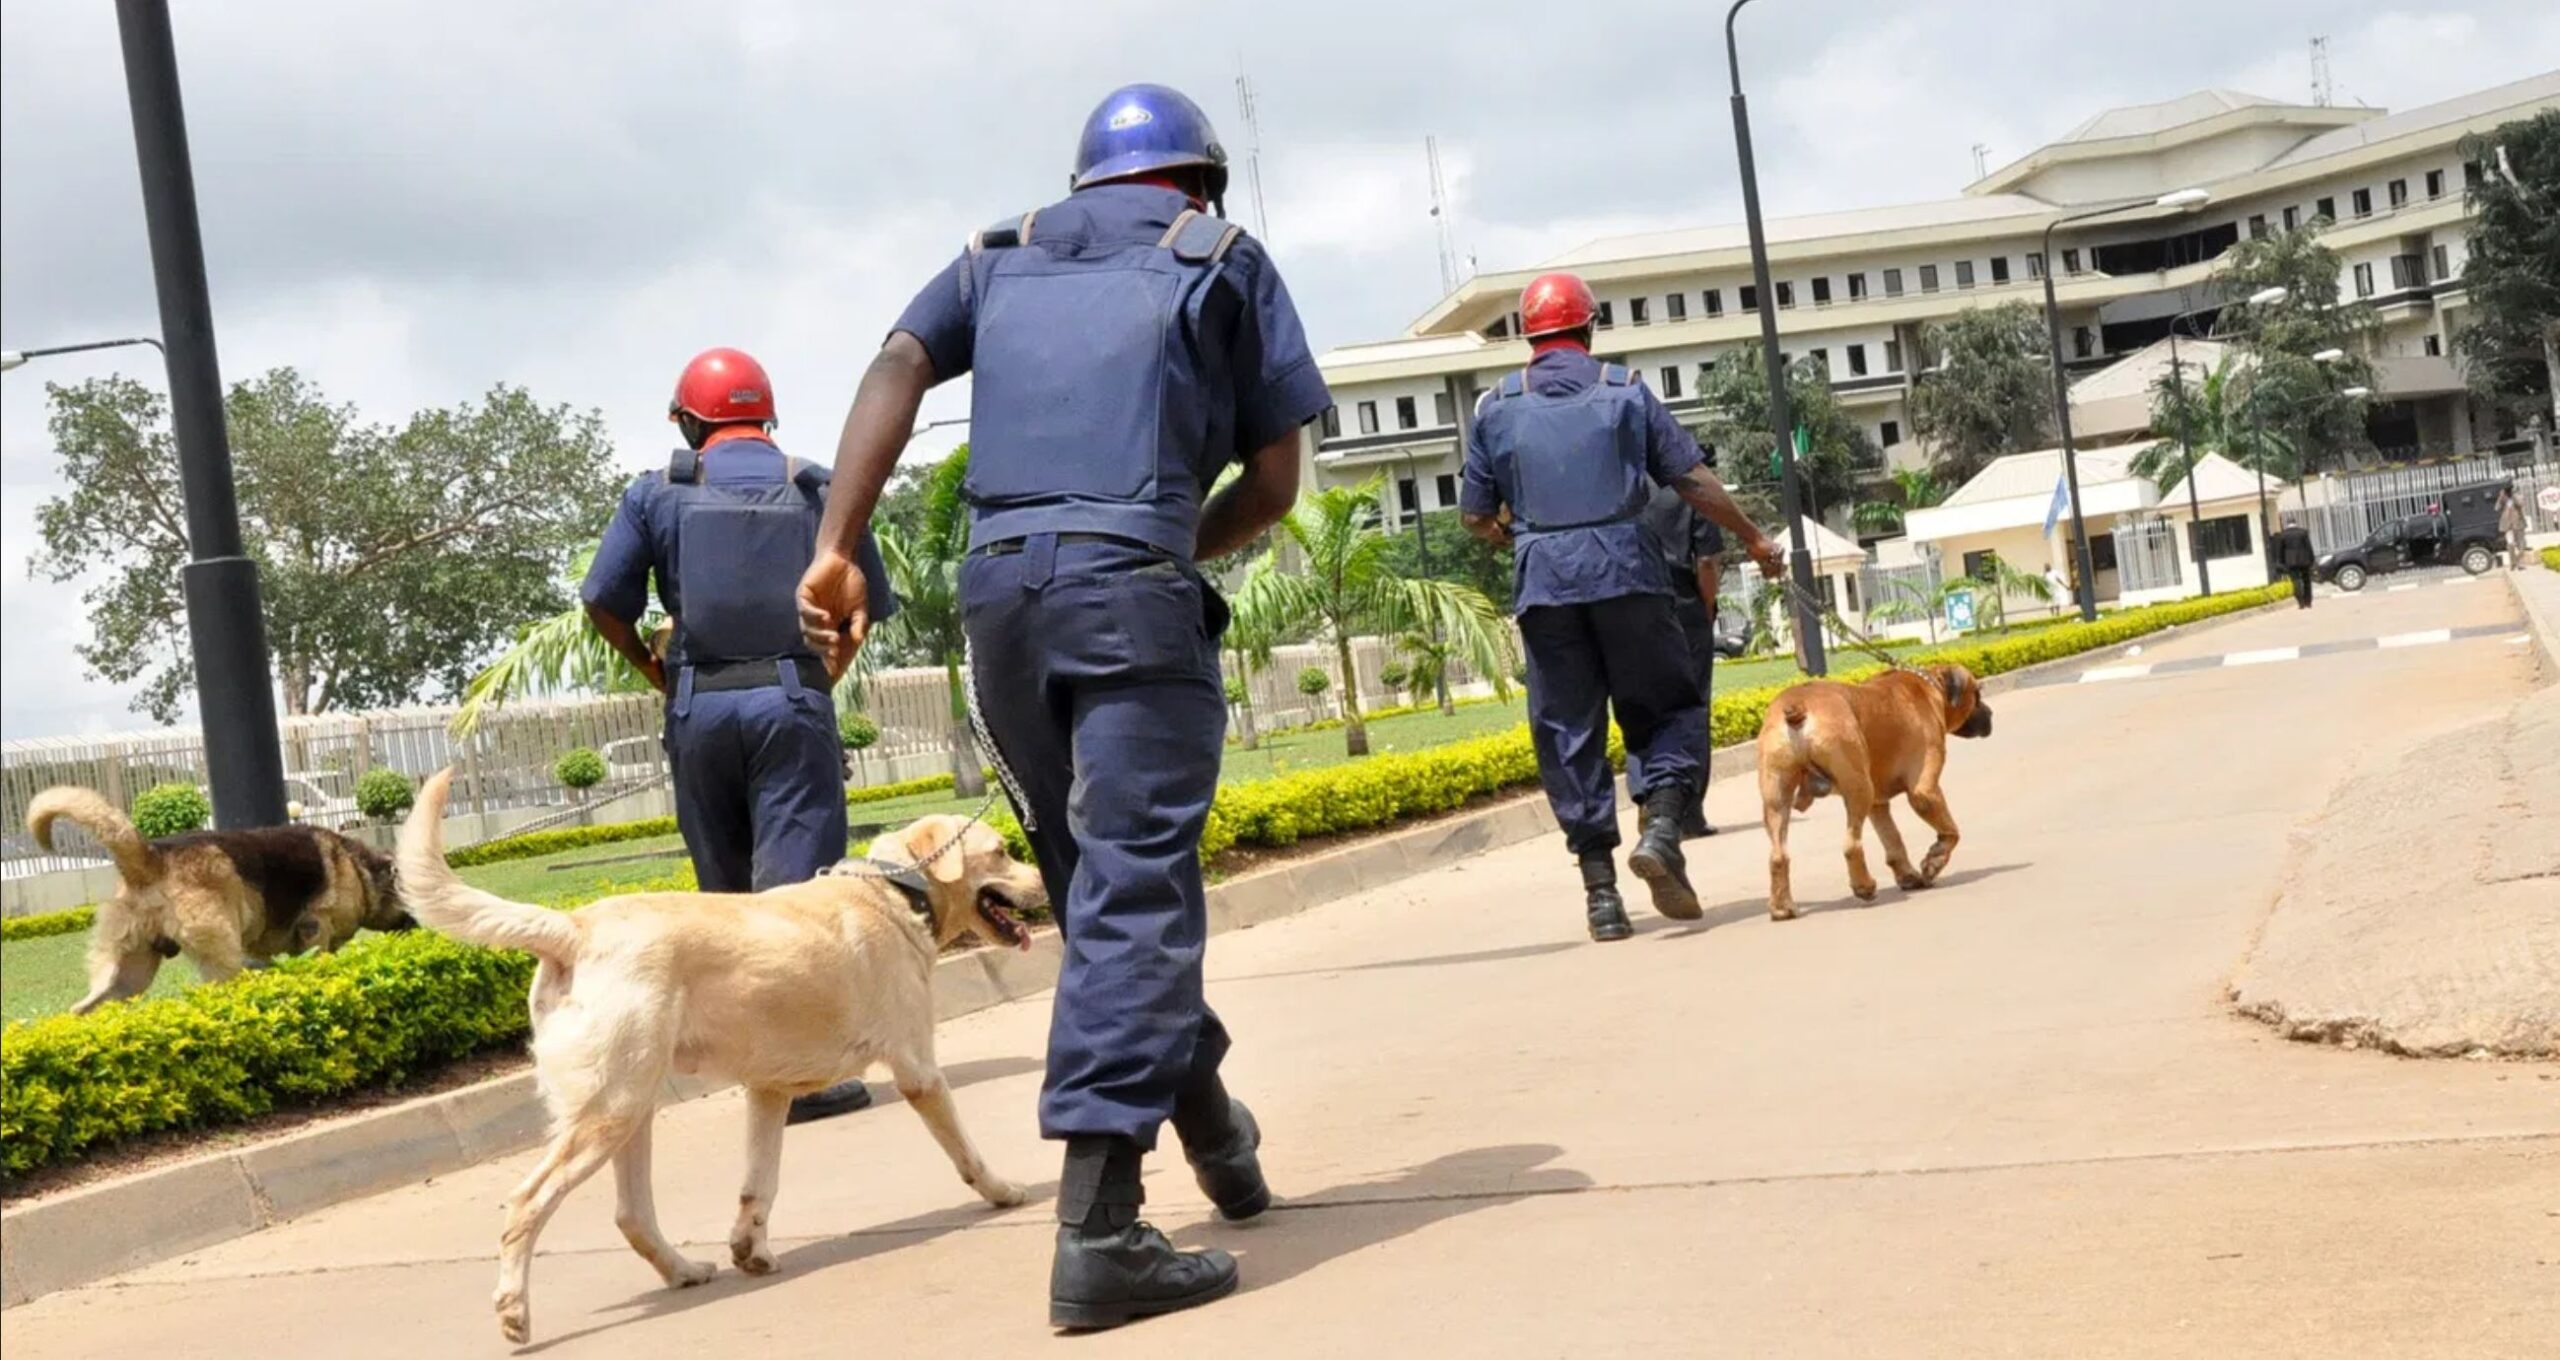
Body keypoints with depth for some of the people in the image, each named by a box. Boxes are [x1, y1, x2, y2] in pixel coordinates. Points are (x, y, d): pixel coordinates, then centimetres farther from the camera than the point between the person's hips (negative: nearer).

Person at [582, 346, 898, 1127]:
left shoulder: (659, 493, 5)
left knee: (725, 890, 12)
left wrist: (653, 669, 16)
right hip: (792, 702, -1)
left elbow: (602, 601, 2)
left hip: (699, 708, 1)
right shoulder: (818, 490, 7)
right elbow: (867, 603, 4)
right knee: (797, 883, -5)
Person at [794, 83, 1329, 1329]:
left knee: (1095, 882, 17)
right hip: (1134, 584, -4)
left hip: (995, 585, 4)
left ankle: (1208, 1122, 33)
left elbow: (898, 366, 4)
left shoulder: (1001, 257, 23)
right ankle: (1097, 1228, -16)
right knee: (1133, 890, -8)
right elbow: (1273, 486, 10)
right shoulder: (1225, 260, 15)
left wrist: (835, 551, -4)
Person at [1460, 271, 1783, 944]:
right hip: (1625, 573, -1)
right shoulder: (1624, 392, 6)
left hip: (1543, 586, 1)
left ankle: (1600, 888, 3)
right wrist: (1753, 538, 17)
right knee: (1667, 708, 11)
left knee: (1569, 734, 5)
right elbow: (1695, 481, 5)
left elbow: (1474, 516, 11)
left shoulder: (1496, 409, 9)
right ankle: (1659, 828, -13)